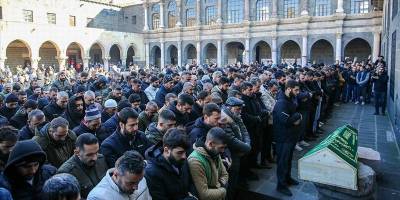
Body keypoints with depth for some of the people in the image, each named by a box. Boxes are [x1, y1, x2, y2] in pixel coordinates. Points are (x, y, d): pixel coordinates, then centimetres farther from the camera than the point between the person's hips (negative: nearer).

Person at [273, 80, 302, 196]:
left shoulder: (290, 100, 7)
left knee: (288, 158, 22)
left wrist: (297, 119, -10)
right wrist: (298, 116, -16)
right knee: (282, 160, 3)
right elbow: (286, 120, -32)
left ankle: (287, 178, 40)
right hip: (283, 137, -9)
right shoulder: (281, 103, -24)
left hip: (291, 135, 9)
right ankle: (281, 185, 16)